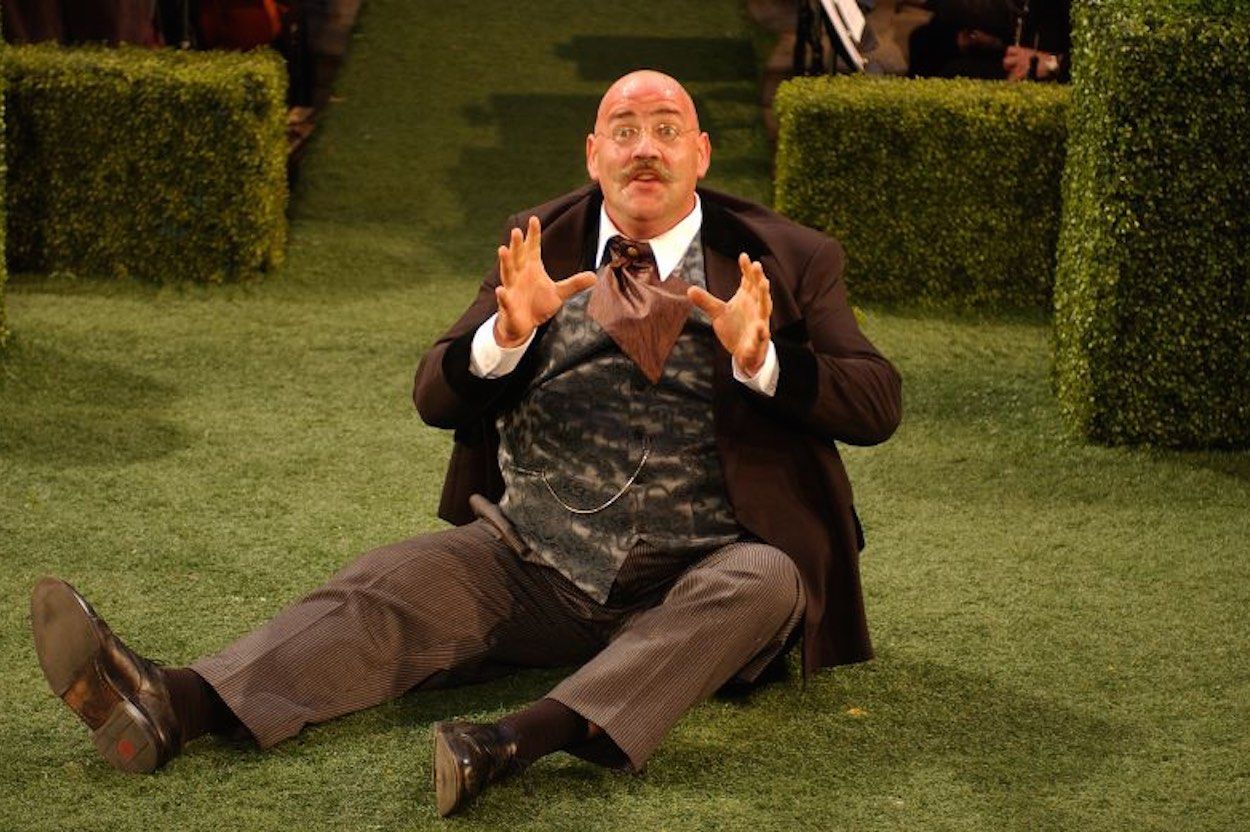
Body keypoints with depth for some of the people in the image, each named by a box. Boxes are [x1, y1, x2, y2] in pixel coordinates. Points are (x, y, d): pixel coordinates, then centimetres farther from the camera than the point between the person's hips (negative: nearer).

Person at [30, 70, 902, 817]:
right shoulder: (542, 244, 10)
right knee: (390, 584, -20)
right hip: (529, 562, 2)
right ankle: (174, 705, -43)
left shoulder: (787, 260, 4)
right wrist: (507, 331, -17)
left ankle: (523, 737, -49)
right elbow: (436, 396, 5)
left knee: (763, 580, -33)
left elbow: (878, 402, -2)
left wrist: (761, 359, -21)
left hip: (690, 578, -2)